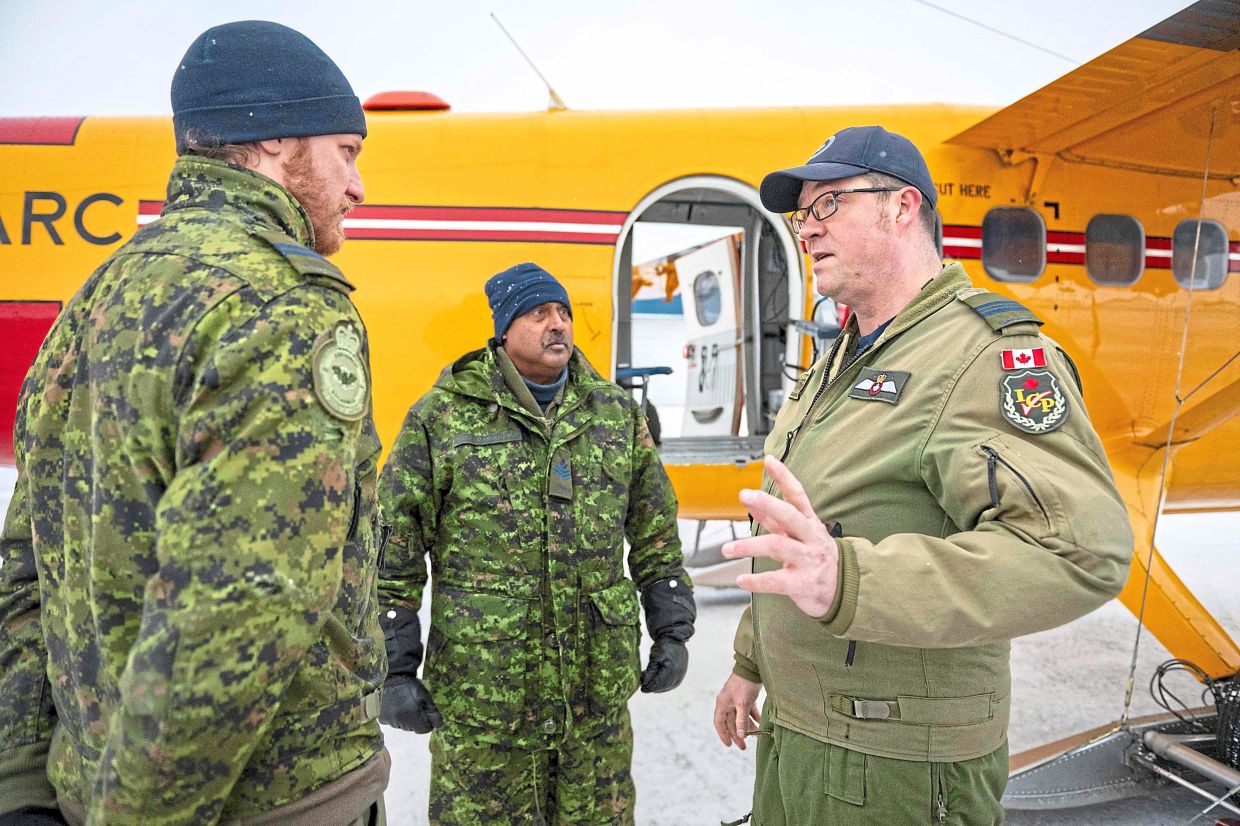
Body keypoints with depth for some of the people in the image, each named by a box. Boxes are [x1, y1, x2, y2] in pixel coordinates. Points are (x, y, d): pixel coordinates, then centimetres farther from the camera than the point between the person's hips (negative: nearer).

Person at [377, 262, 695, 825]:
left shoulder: (618, 413, 7)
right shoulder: (441, 417, -4)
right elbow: (393, 554, -4)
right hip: (481, 690, -3)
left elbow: (656, 539, 11)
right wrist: (395, 670, -6)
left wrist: (672, 632, 8)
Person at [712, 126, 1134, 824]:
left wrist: (847, 583, -43)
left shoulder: (988, 354, -18)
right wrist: (751, 664, 19)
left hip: (895, 766, -8)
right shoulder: (841, 364, 12)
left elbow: (1081, 549, -33)